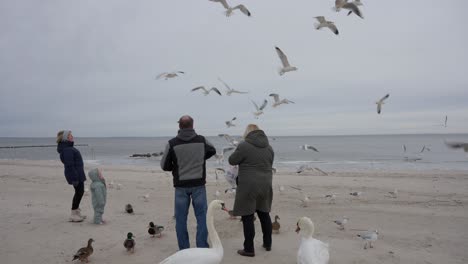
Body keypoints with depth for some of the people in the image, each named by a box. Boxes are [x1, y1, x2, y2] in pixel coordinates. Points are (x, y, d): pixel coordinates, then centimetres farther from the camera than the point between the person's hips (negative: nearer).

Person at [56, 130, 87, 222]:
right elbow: (69, 165, -24)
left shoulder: (68, 147, 12)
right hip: (75, 174, -11)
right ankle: (73, 215, 4)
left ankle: (76, 212, 29)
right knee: (79, 192, -4)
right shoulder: (67, 149, -20)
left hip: (78, 173, 11)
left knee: (80, 192, 18)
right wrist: (74, 178, -24)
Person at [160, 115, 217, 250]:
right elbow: (212, 150, 20)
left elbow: (164, 166, -1)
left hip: (181, 185, -1)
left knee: (181, 219, 10)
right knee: (202, 217, 9)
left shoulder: (172, 143, -9)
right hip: (199, 184, 1)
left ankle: (184, 250, 17)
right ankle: (203, 248, 11)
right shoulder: (202, 140, -2)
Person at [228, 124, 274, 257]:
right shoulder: (269, 147, 6)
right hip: (265, 185, 7)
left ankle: (249, 249, 8)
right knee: (264, 214, 20)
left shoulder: (244, 146, -14)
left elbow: (232, 160, -5)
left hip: (248, 186, -6)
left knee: (247, 217, 2)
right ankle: (268, 244, 31)